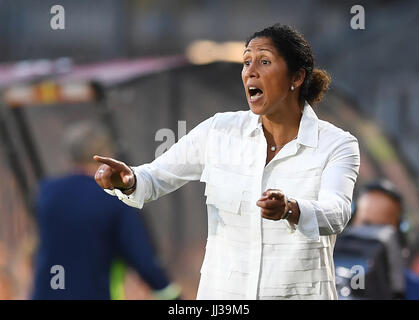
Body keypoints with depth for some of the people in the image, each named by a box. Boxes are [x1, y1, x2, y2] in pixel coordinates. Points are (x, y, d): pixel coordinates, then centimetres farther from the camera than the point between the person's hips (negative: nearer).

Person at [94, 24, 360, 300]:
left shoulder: (337, 145, -10)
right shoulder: (220, 131, -1)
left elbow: (336, 214, -26)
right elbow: (155, 179, 3)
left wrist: (289, 208, -46)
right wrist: (127, 180, -19)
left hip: (301, 292, -2)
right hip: (222, 291, 2)